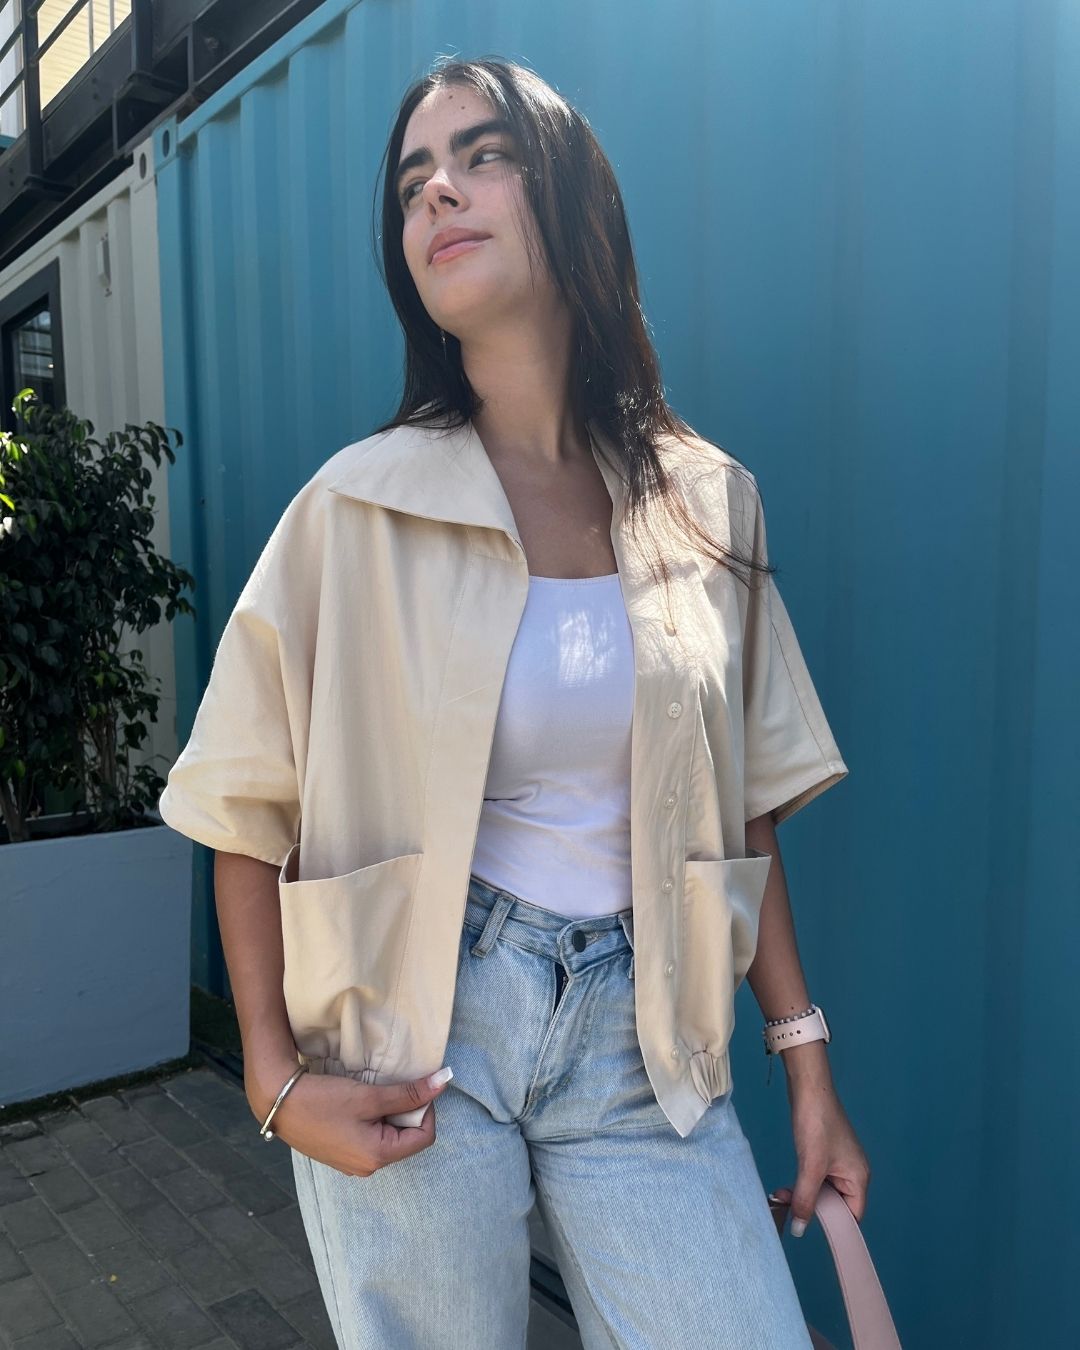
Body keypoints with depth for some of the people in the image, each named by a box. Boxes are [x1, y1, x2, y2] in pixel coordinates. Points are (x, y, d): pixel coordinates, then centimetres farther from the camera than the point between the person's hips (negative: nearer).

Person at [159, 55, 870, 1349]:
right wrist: (277, 1078, -6)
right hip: (411, 1044, -1)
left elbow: (741, 810, 4)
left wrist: (807, 1061, 6)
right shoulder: (357, 508, -9)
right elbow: (247, 813, -2)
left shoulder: (709, 503, -1)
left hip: (640, 1041, 2)